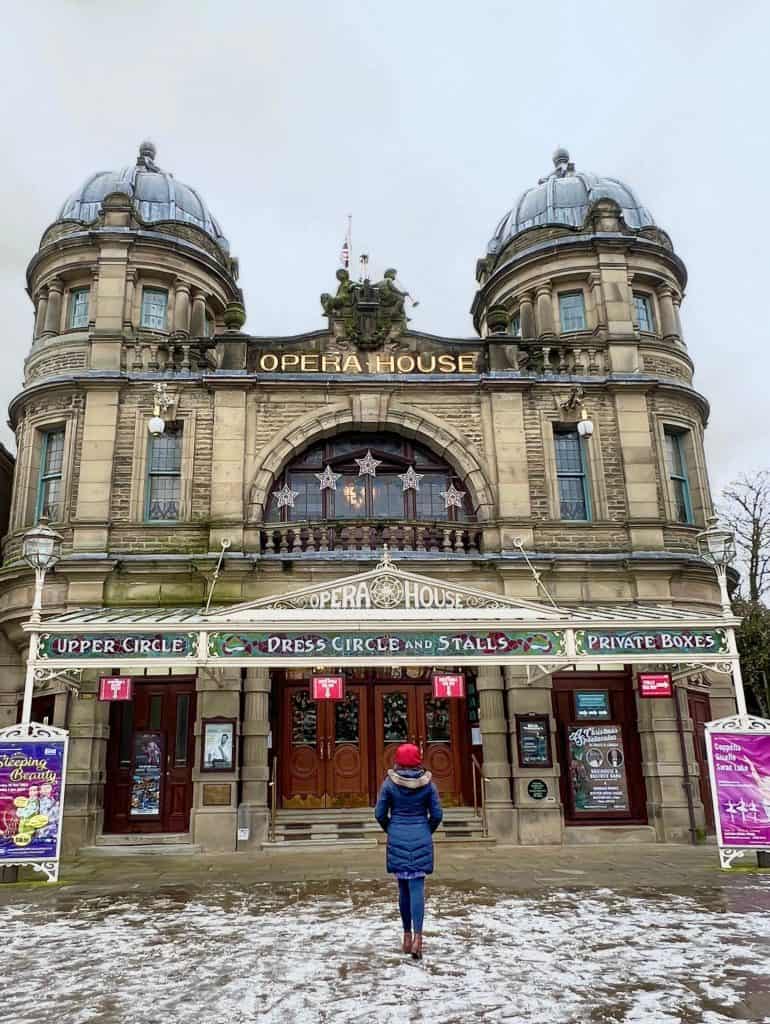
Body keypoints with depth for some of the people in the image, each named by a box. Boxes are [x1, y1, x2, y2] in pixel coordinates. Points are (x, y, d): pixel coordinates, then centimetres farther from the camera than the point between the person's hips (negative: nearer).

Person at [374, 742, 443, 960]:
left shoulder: (389, 783, -5)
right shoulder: (427, 783, -3)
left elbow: (380, 814, -3)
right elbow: (437, 814, -1)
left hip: (397, 839, 1)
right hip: (421, 839, 0)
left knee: (403, 887, 13)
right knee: (417, 887, -2)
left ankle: (407, 936, 19)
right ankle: (417, 937, -12)